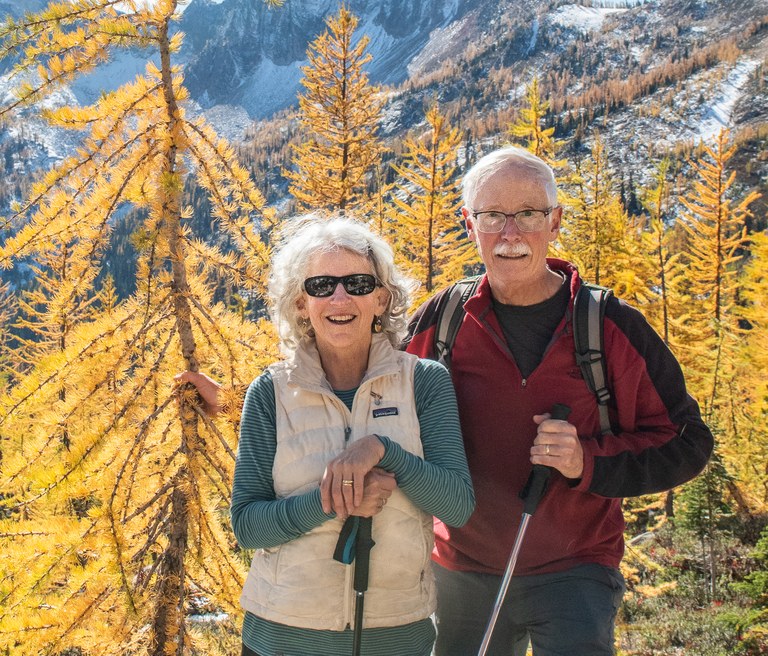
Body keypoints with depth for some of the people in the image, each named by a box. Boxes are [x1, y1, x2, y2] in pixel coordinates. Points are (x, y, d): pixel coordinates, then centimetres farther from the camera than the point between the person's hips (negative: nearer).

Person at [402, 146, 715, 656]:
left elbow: (686, 442, -5)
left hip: (574, 575, -2)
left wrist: (589, 462, -20)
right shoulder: (441, 320, -4)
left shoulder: (611, 326, -8)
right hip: (463, 574, 3)